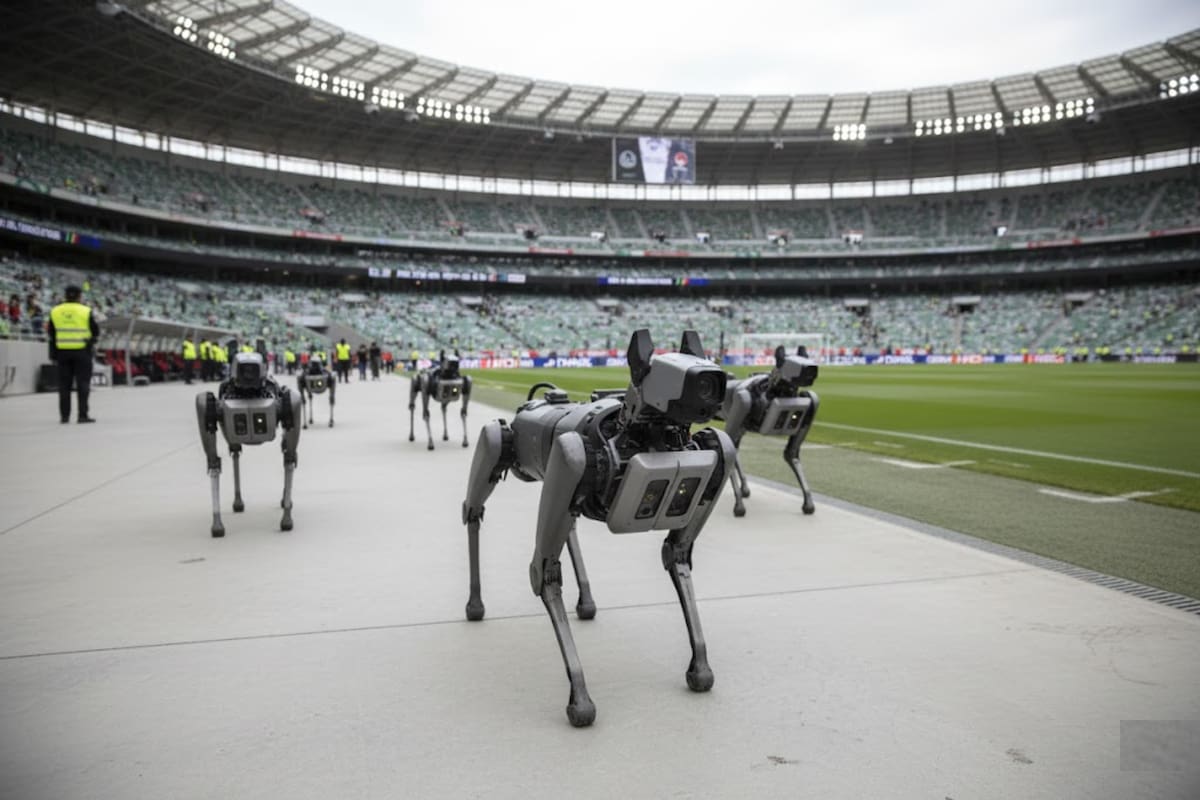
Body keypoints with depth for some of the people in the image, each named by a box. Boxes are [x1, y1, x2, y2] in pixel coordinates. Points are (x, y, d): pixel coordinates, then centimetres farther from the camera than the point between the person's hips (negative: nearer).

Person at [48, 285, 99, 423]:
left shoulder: (55, 312, 5)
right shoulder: (86, 311, -6)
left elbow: (51, 335, 8)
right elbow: (96, 332, -2)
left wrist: (53, 354, 14)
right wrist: (91, 340, 18)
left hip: (62, 352, 3)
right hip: (82, 351, -3)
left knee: (64, 384, 9)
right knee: (82, 383, 0)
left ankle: (64, 415, 11)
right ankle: (82, 415, -5)